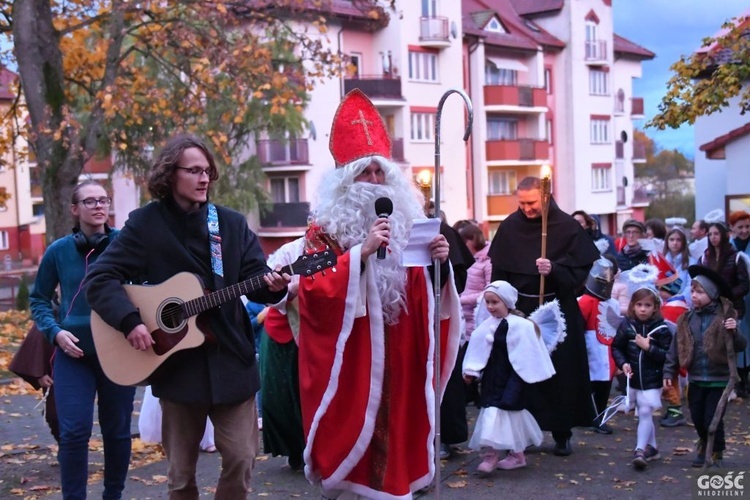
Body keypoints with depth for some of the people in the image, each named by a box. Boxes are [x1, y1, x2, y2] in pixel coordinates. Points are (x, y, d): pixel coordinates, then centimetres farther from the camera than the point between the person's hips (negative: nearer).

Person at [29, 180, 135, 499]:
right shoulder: (59, 251, 0)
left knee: (117, 431, 10)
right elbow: (38, 299, 8)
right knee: (74, 432, -7)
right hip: (73, 353, 0)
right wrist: (55, 332, -6)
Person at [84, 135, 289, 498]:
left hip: (231, 358, 2)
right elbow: (100, 279, -7)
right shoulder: (145, 223, -3)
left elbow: (254, 279, 0)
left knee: (241, 457, 3)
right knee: (181, 469, 9)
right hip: (176, 364, -2)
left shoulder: (232, 223, 5)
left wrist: (271, 285, -23)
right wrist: (129, 320, -21)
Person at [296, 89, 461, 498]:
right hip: (348, 356, -4)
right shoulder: (325, 229, -3)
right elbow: (314, 289, -17)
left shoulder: (405, 219, 10)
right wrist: (361, 251, -24)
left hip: (397, 353, 4)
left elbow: (426, 289, 13)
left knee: (395, 426, 9)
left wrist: (438, 262, -8)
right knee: (348, 429, 1)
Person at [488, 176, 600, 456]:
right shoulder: (510, 227, 0)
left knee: (561, 373, 3)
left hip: (558, 310, -2)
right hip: (521, 309, 2)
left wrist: (554, 269, -23)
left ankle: (562, 434, 14)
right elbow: (498, 271, 6)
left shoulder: (566, 226, -7)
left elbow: (581, 267, -7)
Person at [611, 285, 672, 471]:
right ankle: (652, 447, 29)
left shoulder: (661, 329, -9)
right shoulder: (626, 325, -2)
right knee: (644, 414, 15)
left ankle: (640, 450, -11)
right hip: (634, 379, 4)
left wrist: (649, 347, -20)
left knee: (645, 412, -11)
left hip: (652, 381, -4)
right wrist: (623, 363, -10)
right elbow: (616, 347, 5)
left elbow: (668, 356, -11)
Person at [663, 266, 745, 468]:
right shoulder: (687, 319, 2)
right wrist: (669, 372, 4)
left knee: (713, 420, -2)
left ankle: (717, 452, 21)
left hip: (719, 380, -4)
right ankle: (704, 447, 37)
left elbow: (740, 346, -11)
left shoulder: (725, 316, -9)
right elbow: (676, 347, 6)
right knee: (698, 418, 13)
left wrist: (733, 332, -30)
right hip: (696, 379, 4)